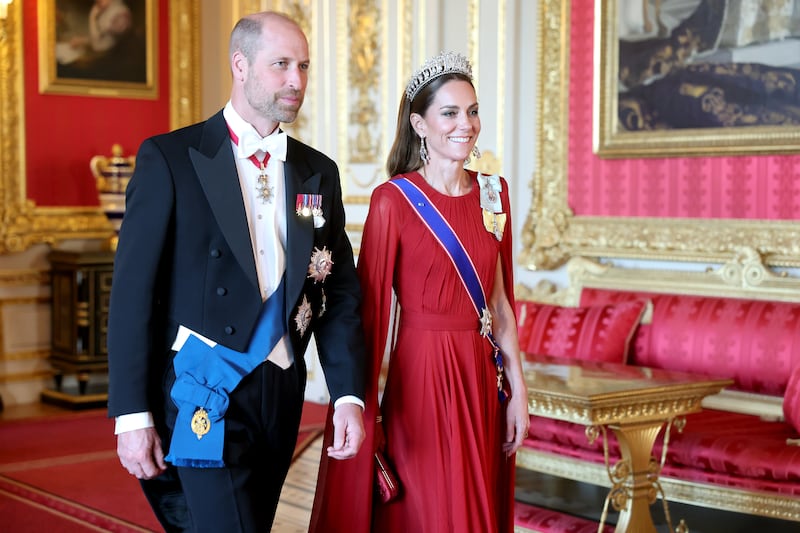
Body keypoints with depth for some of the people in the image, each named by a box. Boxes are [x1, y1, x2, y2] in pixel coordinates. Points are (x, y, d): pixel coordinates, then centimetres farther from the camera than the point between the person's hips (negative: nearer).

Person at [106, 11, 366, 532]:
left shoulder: (319, 172, 10)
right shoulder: (169, 158, -4)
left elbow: (340, 291, 9)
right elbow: (133, 290, -7)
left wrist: (349, 395, -3)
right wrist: (132, 413, -11)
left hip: (282, 393, 5)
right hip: (205, 392, -5)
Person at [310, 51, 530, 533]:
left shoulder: (493, 192, 7)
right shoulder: (394, 199, -9)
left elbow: (499, 300, 10)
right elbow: (372, 304, -9)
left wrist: (518, 389, 8)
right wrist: (363, 407, -11)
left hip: (480, 380, 5)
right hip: (420, 380, -5)